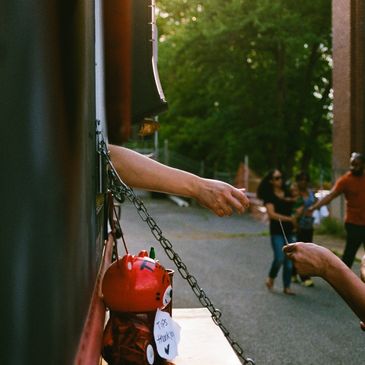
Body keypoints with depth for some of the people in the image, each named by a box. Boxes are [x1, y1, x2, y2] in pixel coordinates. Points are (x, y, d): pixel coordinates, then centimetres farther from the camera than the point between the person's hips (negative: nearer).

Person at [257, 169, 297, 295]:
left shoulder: (287, 193, 10)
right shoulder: (269, 196, -4)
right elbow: (272, 214, -14)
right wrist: (289, 218, -19)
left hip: (289, 230, 5)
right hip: (277, 231, -5)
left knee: (289, 260, 5)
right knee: (279, 258, -12)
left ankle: (287, 287, 13)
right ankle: (271, 278, 15)